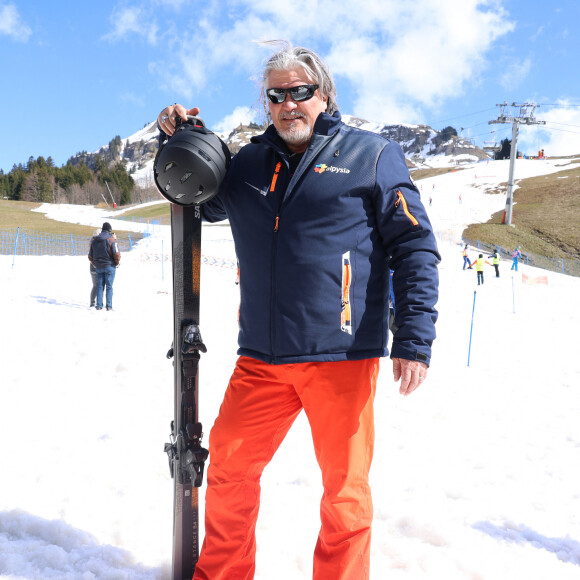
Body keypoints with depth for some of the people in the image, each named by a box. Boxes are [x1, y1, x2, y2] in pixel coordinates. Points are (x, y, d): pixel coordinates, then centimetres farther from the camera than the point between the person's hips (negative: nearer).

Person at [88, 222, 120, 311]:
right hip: (110, 266, -4)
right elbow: (116, 254, -15)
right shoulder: (112, 239, -10)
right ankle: (109, 306, -2)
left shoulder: (94, 240, 7)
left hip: (99, 267, 4)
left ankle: (99, 305, 7)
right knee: (109, 286, 0)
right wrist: (117, 263, 2)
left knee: (100, 286, 10)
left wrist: (94, 264, 25)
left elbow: (90, 255, 13)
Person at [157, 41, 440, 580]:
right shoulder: (249, 163, 14)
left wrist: (414, 340, -11)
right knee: (228, 469, 11)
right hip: (261, 359, 4)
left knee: (345, 488, 6)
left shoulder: (372, 155, 3)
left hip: (341, 358, -4)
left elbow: (416, 247, -1)